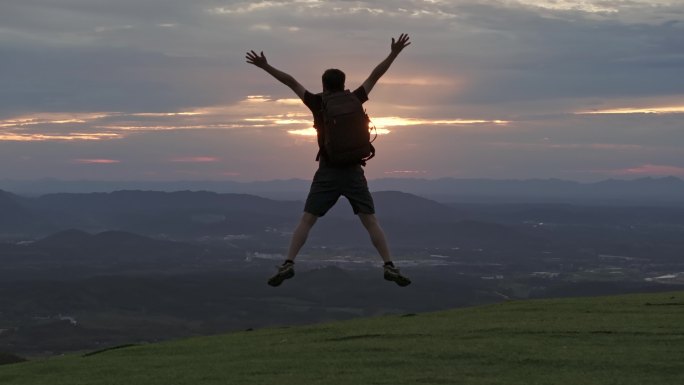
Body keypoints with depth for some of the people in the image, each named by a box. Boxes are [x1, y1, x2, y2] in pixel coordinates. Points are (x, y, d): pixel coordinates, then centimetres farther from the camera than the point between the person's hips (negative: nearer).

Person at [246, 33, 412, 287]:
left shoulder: (317, 104, -1)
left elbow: (291, 82, 1)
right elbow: (375, 76, 8)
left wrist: (265, 67, 6)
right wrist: (393, 54, 14)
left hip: (327, 173, -1)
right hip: (353, 172, 1)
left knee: (306, 221, 2)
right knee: (371, 222, 3)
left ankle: (288, 265, -9)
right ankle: (389, 267, -5)